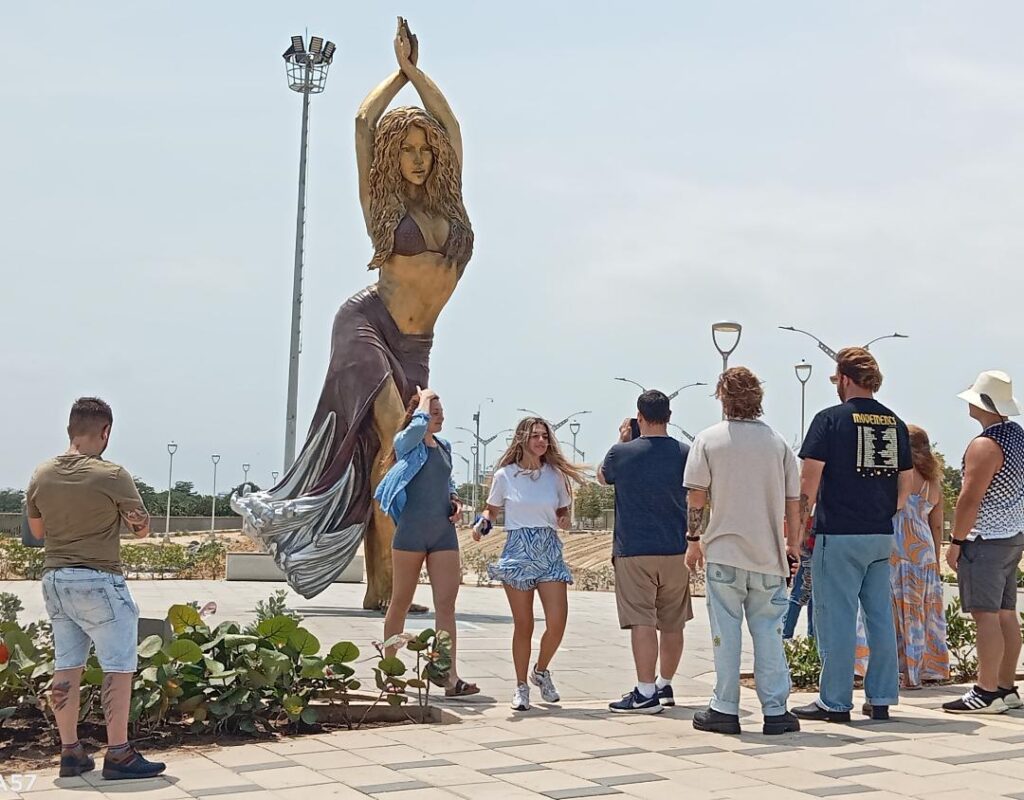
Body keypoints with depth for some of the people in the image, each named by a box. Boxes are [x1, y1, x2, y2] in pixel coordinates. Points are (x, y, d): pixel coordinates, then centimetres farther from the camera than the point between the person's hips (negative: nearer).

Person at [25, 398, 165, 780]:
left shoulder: (41, 475, 3)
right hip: (98, 582, -6)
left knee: (66, 668, 12)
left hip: (55, 579, 7)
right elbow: (142, 529, -4)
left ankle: (71, 752, 17)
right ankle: (118, 754, 2)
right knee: (118, 667, 1)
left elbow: (37, 530, 16)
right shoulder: (112, 475, -15)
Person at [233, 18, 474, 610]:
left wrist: (416, 71, 20)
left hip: (415, 346, 4)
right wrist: (401, 72, 16)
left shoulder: (448, 201, 13)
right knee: (395, 430, -28)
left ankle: (381, 584, 3)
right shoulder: (383, 202, 5)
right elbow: (365, 119, 3)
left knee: (386, 463, 2)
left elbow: (450, 124, 17)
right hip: (368, 326, -4)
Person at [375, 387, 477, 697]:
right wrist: (424, 398, -7)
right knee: (401, 602, 6)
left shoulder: (444, 447, 15)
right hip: (412, 531, -5)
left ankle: (451, 678, -7)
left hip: (444, 532, 5)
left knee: (446, 604, -3)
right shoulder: (406, 442, -3)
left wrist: (455, 500, 8)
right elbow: (419, 424, -26)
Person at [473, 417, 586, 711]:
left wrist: (564, 521, -6)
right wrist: (482, 524, -11)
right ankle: (521, 686, 19)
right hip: (518, 551, -2)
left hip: (550, 551, 2)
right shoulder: (504, 475, 0)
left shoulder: (555, 474, 6)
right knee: (523, 625, 2)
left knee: (557, 622, -7)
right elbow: (491, 511, 10)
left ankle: (541, 671, 22)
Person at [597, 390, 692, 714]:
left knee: (642, 621, -5)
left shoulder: (622, 453, -6)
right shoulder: (685, 453, -1)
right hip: (676, 551, 3)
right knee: (673, 623, 13)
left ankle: (645, 693, -9)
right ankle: (665, 685, 26)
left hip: (634, 550, -3)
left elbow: (602, 477, 15)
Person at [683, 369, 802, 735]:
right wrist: (793, 545, 14)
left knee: (726, 631, 4)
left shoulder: (708, 439, -2)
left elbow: (697, 496, -3)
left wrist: (694, 540, 6)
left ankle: (725, 709, 8)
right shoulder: (778, 442, 4)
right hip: (768, 554, 2)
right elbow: (793, 502, 5)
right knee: (768, 631, 7)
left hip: (724, 553, -2)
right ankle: (775, 711, 8)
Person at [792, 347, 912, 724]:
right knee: (880, 618, 11)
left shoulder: (831, 419, -8)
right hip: (881, 537, 6)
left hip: (838, 534, -6)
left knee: (836, 618, 1)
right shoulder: (895, 423, 9)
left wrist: (798, 527, -3)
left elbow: (809, 481, -10)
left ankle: (835, 702, 6)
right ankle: (881, 699, 16)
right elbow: (905, 484, 12)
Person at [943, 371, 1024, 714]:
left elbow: (970, 499, -20)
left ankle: (986, 693, -8)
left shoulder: (985, 445, -17)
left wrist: (956, 540, -12)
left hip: (986, 541, -10)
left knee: (986, 615, -8)